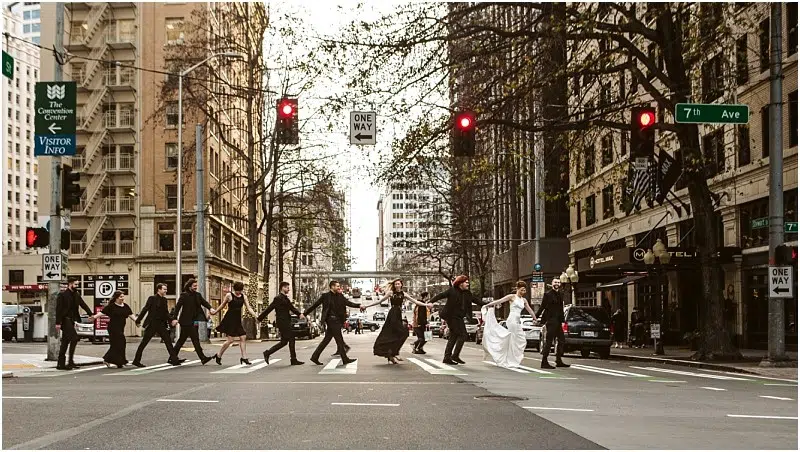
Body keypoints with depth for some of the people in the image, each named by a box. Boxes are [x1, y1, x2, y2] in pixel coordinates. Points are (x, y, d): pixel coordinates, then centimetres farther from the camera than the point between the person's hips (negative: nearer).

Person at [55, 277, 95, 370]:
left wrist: (91, 314, -6)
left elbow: (83, 305, 8)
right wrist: (58, 323, -17)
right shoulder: (62, 295, -8)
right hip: (65, 320, -8)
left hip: (71, 320, 8)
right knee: (74, 338, -17)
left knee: (65, 342, 10)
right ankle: (70, 362, -13)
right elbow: (58, 310, -12)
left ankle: (61, 363, 14)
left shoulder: (76, 295, 13)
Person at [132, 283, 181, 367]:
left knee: (168, 341, 0)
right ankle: (136, 361, 11)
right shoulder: (152, 298, -9)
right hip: (152, 323, -6)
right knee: (144, 342, 2)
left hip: (161, 324, 6)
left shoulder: (164, 299, 10)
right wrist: (138, 320, -14)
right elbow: (145, 310, -12)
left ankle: (174, 360, 1)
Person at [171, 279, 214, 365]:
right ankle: (203, 358, -9)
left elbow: (204, 302, 4)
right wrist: (175, 318, -20)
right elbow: (177, 306, -11)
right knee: (195, 339, -9)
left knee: (182, 339, 14)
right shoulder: (184, 295, -8)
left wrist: (210, 308, -17)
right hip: (186, 321, -8)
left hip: (193, 322, 8)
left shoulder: (198, 295, 13)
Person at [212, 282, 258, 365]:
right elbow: (222, 305, 9)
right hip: (229, 320, -6)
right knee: (230, 340, -9)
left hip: (238, 320, 6)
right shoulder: (229, 295, -6)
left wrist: (255, 316, -10)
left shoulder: (244, 297, 7)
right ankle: (218, 356, 7)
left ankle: (244, 357, 3)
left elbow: (249, 308, 3)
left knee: (243, 337, -1)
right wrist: (215, 311, 18)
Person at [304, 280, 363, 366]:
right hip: (331, 319, -7)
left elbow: (348, 303, 1)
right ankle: (345, 359, -1)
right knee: (339, 339, -6)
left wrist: (358, 306, -14)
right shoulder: (325, 296, -5)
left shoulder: (340, 296, 11)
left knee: (327, 339, 11)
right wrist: (305, 313, 0)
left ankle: (315, 357, 18)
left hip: (337, 320, 7)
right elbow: (315, 305, -1)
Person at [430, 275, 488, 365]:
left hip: (459, 318, 8)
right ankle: (455, 356, -7)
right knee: (462, 335, -11)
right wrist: (431, 302, -22)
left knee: (453, 336, 9)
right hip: (451, 316, -8)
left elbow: (476, 300, 11)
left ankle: (447, 358, 13)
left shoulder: (467, 293, 11)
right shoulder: (452, 291, -8)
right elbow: (441, 295, -11)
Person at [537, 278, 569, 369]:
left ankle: (559, 361, 21)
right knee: (549, 341, -7)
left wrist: (562, 320, 13)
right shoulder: (548, 294, -7)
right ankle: (544, 362, -4)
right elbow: (542, 307, -10)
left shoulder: (559, 295, 15)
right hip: (551, 320, -8)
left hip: (558, 321, 8)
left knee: (561, 340, 12)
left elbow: (561, 309, 17)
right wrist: (536, 317, -16)